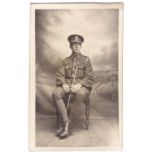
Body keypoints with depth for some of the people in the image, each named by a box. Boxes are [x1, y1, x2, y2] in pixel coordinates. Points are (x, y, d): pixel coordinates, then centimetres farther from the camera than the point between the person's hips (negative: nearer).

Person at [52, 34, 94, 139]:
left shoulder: (86, 60, 9)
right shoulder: (66, 61, 17)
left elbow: (90, 77, 2)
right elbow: (60, 75, 9)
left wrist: (79, 85, -16)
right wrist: (63, 84, -13)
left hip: (81, 86, -2)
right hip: (67, 86, 3)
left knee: (80, 94, -39)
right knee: (56, 93, -30)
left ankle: (66, 126, -26)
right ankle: (66, 122, -31)